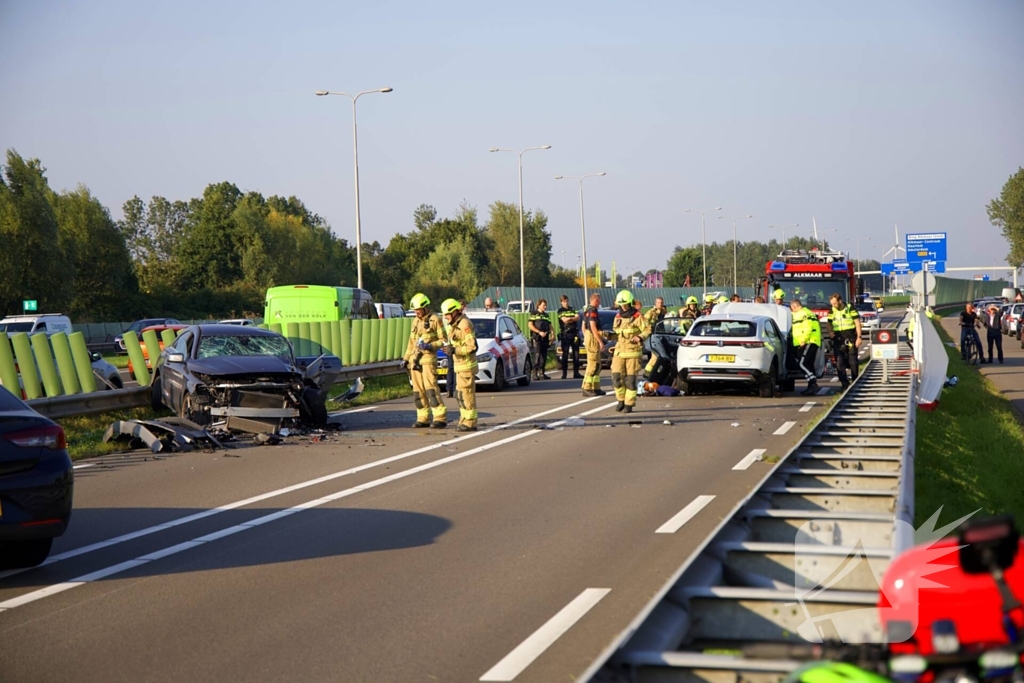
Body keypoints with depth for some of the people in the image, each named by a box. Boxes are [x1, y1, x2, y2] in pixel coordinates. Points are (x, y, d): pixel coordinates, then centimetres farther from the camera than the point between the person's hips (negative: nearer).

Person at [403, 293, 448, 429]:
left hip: (428, 358, -7)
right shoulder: (415, 321, 19)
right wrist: (406, 358, 22)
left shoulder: (435, 320, -3)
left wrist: (430, 346, -19)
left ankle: (440, 418, -15)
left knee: (431, 388, -15)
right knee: (418, 391, 5)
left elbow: (443, 340, -5)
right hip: (415, 360, 7)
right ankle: (423, 418, 11)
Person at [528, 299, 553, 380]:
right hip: (536, 337, -6)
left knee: (544, 356, 6)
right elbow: (530, 325, -6)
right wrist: (539, 332, -15)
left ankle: (541, 373, 11)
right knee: (537, 355, -12)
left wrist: (551, 332, -1)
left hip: (545, 337, 6)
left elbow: (550, 326, 19)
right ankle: (535, 373, -13)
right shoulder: (534, 314, 2)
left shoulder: (546, 315, 20)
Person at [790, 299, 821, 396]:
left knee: (801, 363, -14)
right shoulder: (808, 313, 25)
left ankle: (813, 383, -23)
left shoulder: (803, 314, -9)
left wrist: (803, 341, -18)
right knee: (809, 364, 13)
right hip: (813, 343, 11)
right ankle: (812, 387, 14)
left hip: (807, 343, -11)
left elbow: (807, 329, -20)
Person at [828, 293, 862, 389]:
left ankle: (855, 382, 14)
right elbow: (829, 323, 19)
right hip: (838, 340, 3)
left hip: (850, 339, -3)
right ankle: (844, 383, 2)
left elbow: (857, 323, -3)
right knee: (839, 363, -3)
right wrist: (830, 332, -3)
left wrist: (859, 337, -9)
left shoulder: (850, 309, -3)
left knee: (853, 362, 2)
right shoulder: (832, 311, 8)